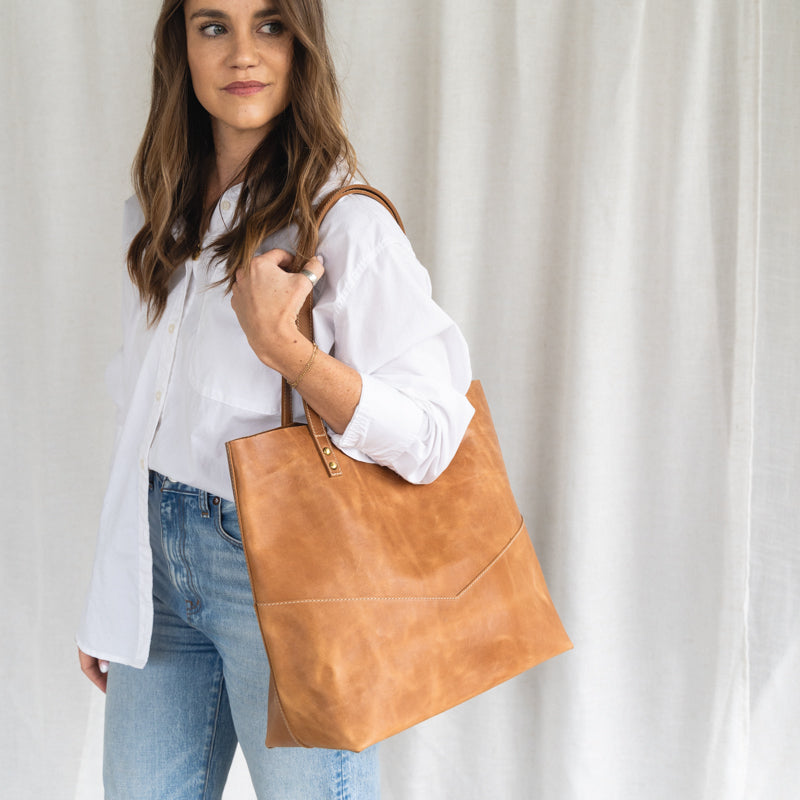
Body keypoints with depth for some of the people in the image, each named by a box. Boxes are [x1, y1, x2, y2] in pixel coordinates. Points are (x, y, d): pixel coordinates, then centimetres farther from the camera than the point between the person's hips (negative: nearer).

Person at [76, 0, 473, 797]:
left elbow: (429, 438, -17)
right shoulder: (156, 215, 9)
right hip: (159, 558, 6)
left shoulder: (346, 225, -12)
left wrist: (279, 343, -25)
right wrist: (109, 608, 16)